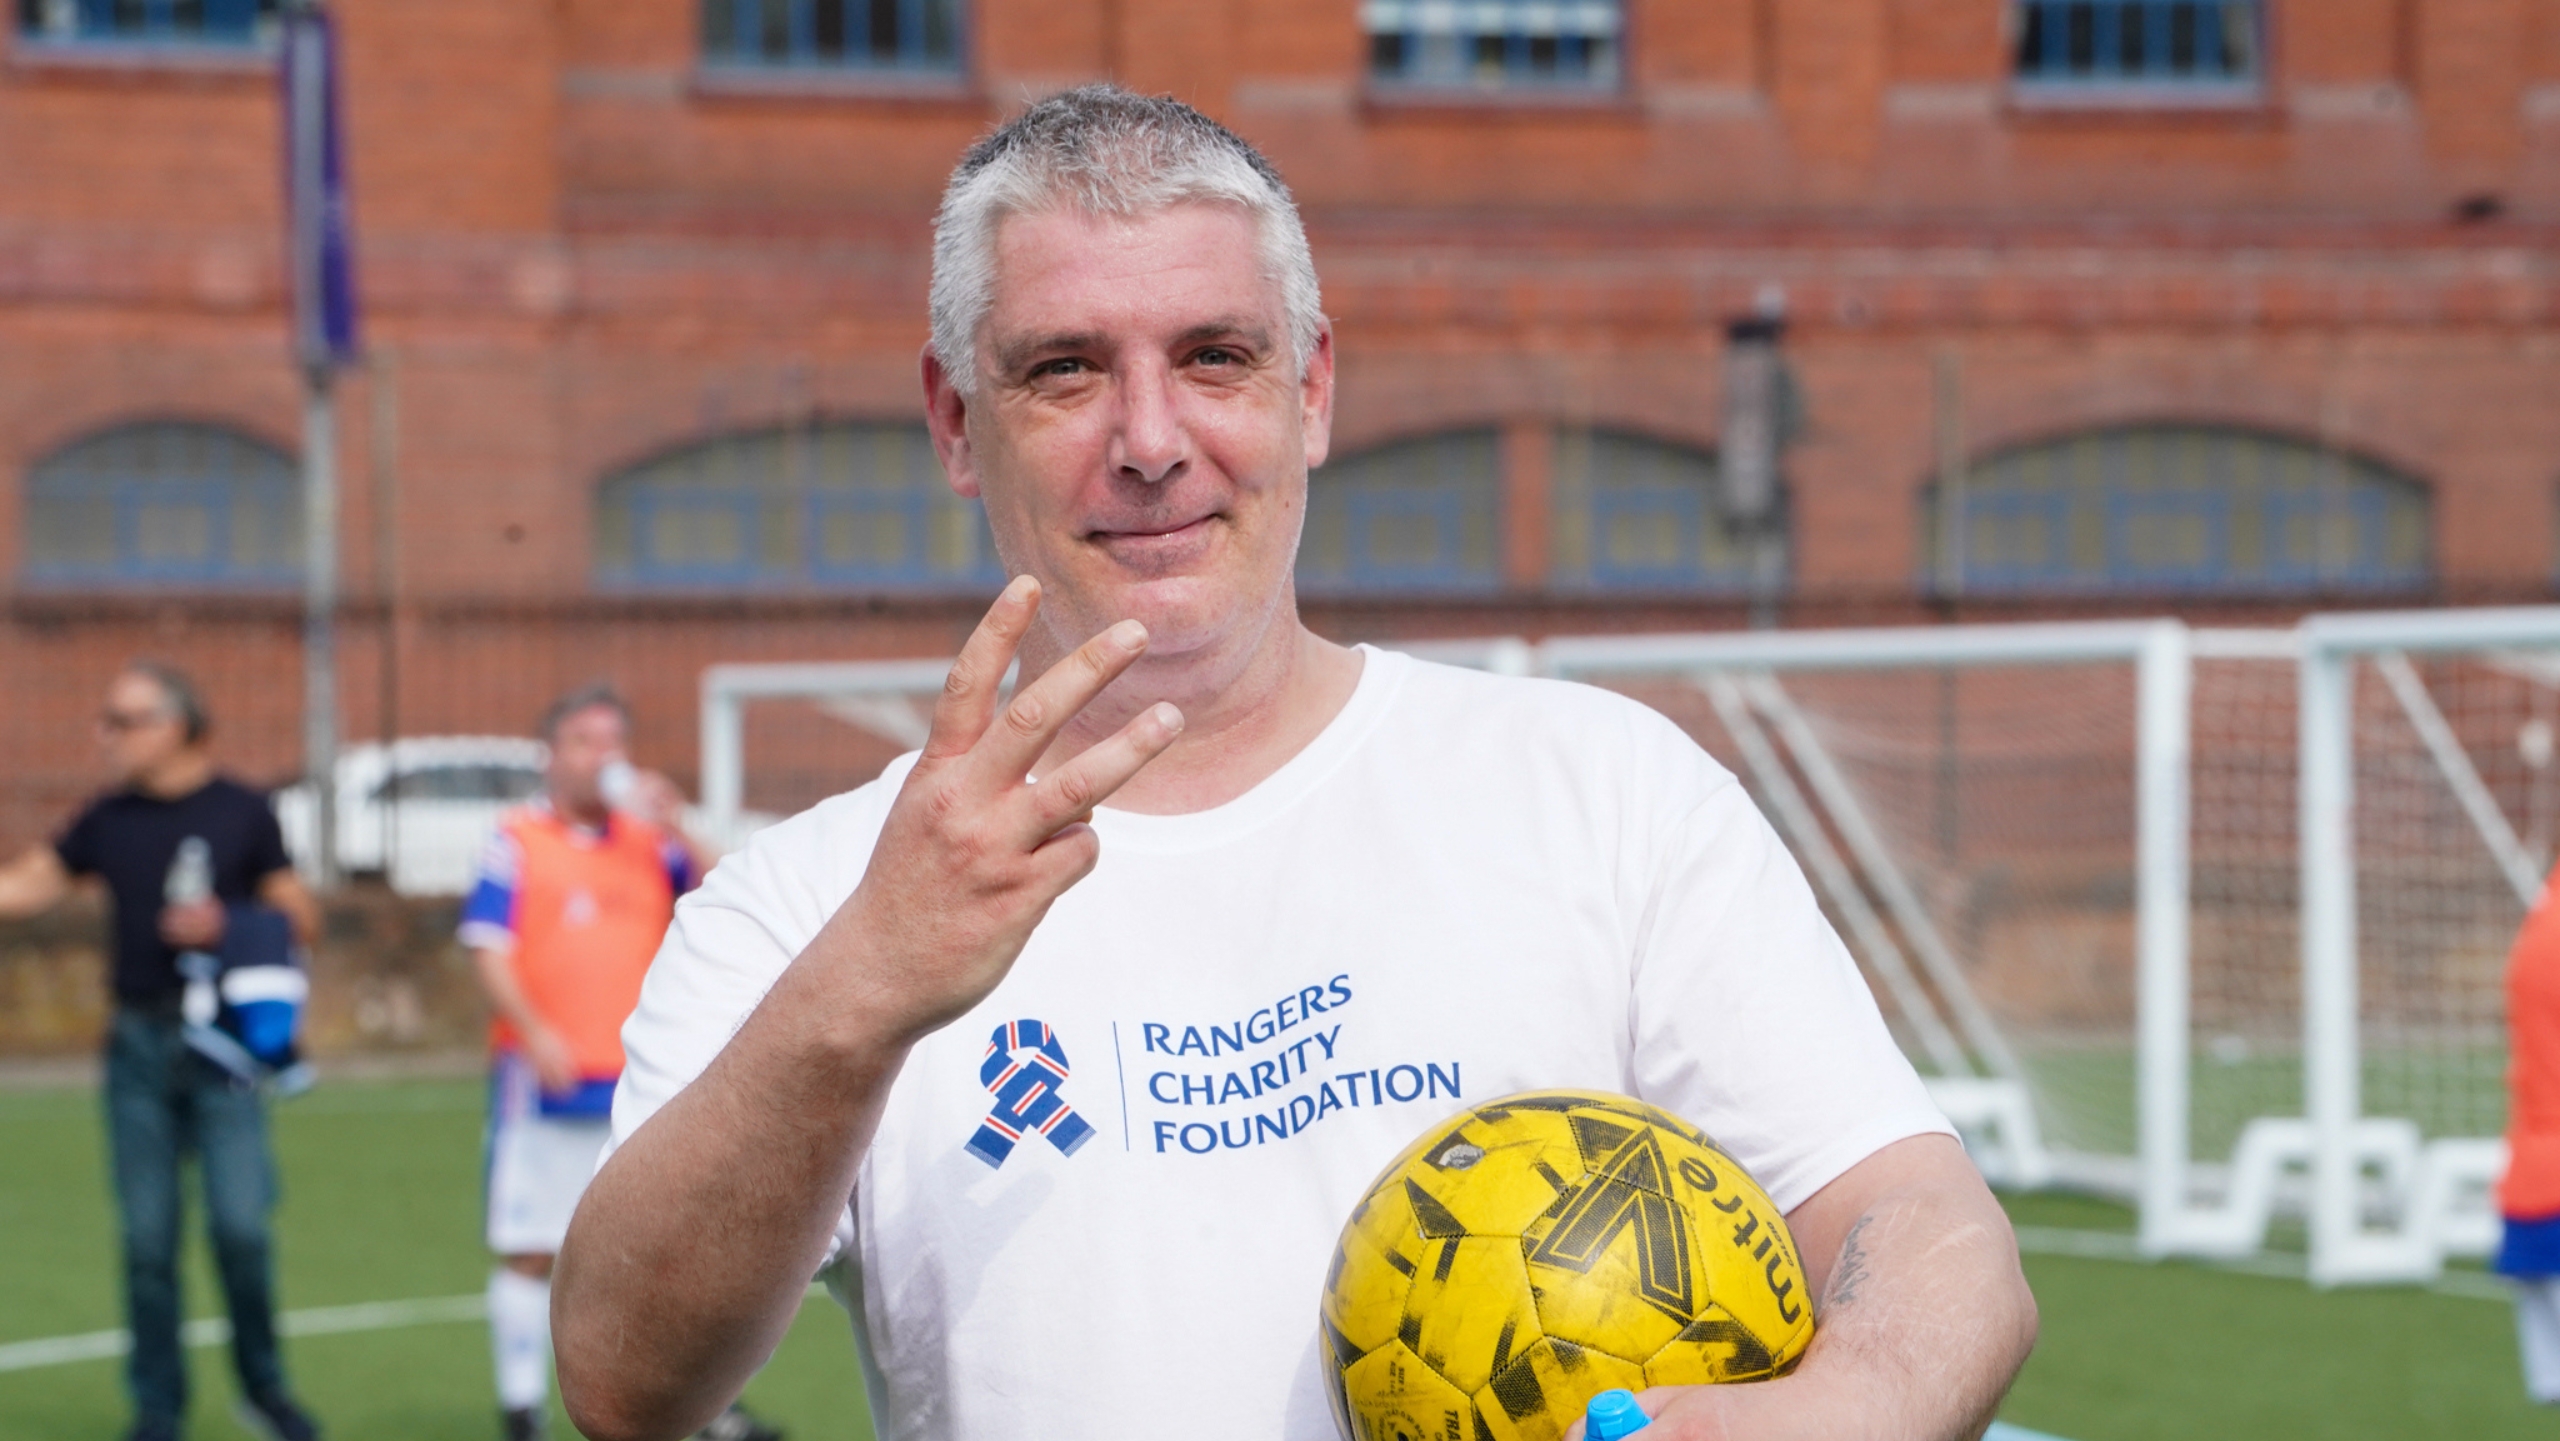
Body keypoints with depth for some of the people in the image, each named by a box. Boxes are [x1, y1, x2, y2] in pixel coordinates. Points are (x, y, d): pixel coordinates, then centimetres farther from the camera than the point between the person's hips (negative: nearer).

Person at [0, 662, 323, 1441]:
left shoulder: (242, 813, 1)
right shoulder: (109, 820, 9)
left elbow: (301, 917, 2)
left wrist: (224, 924, -12)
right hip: (137, 1046, 3)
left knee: (240, 1224, -9)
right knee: (147, 1237, 2)